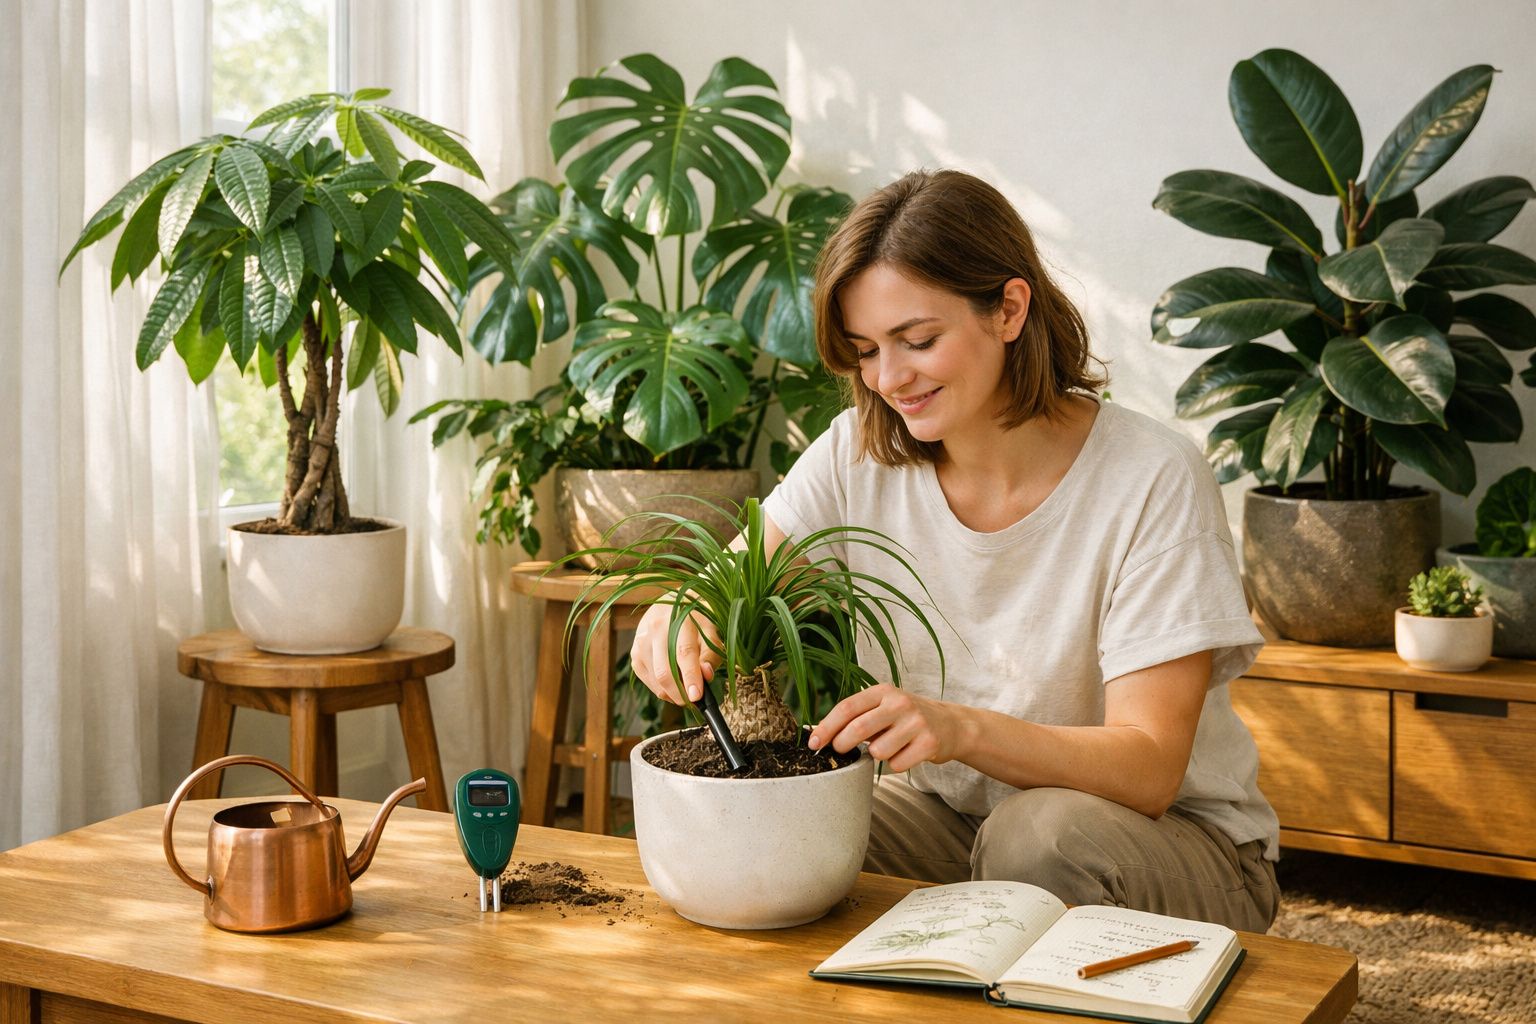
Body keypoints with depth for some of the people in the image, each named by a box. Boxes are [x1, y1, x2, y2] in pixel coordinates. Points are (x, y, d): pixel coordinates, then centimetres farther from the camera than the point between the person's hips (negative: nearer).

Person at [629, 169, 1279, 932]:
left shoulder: (1153, 481, -20)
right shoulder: (860, 456, -6)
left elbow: (1150, 767, -25)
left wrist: (962, 727, -42)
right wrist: (673, 621, -34)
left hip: (1172, 834, -4)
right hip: (950, 815, 4)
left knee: (1041, 835, -36)